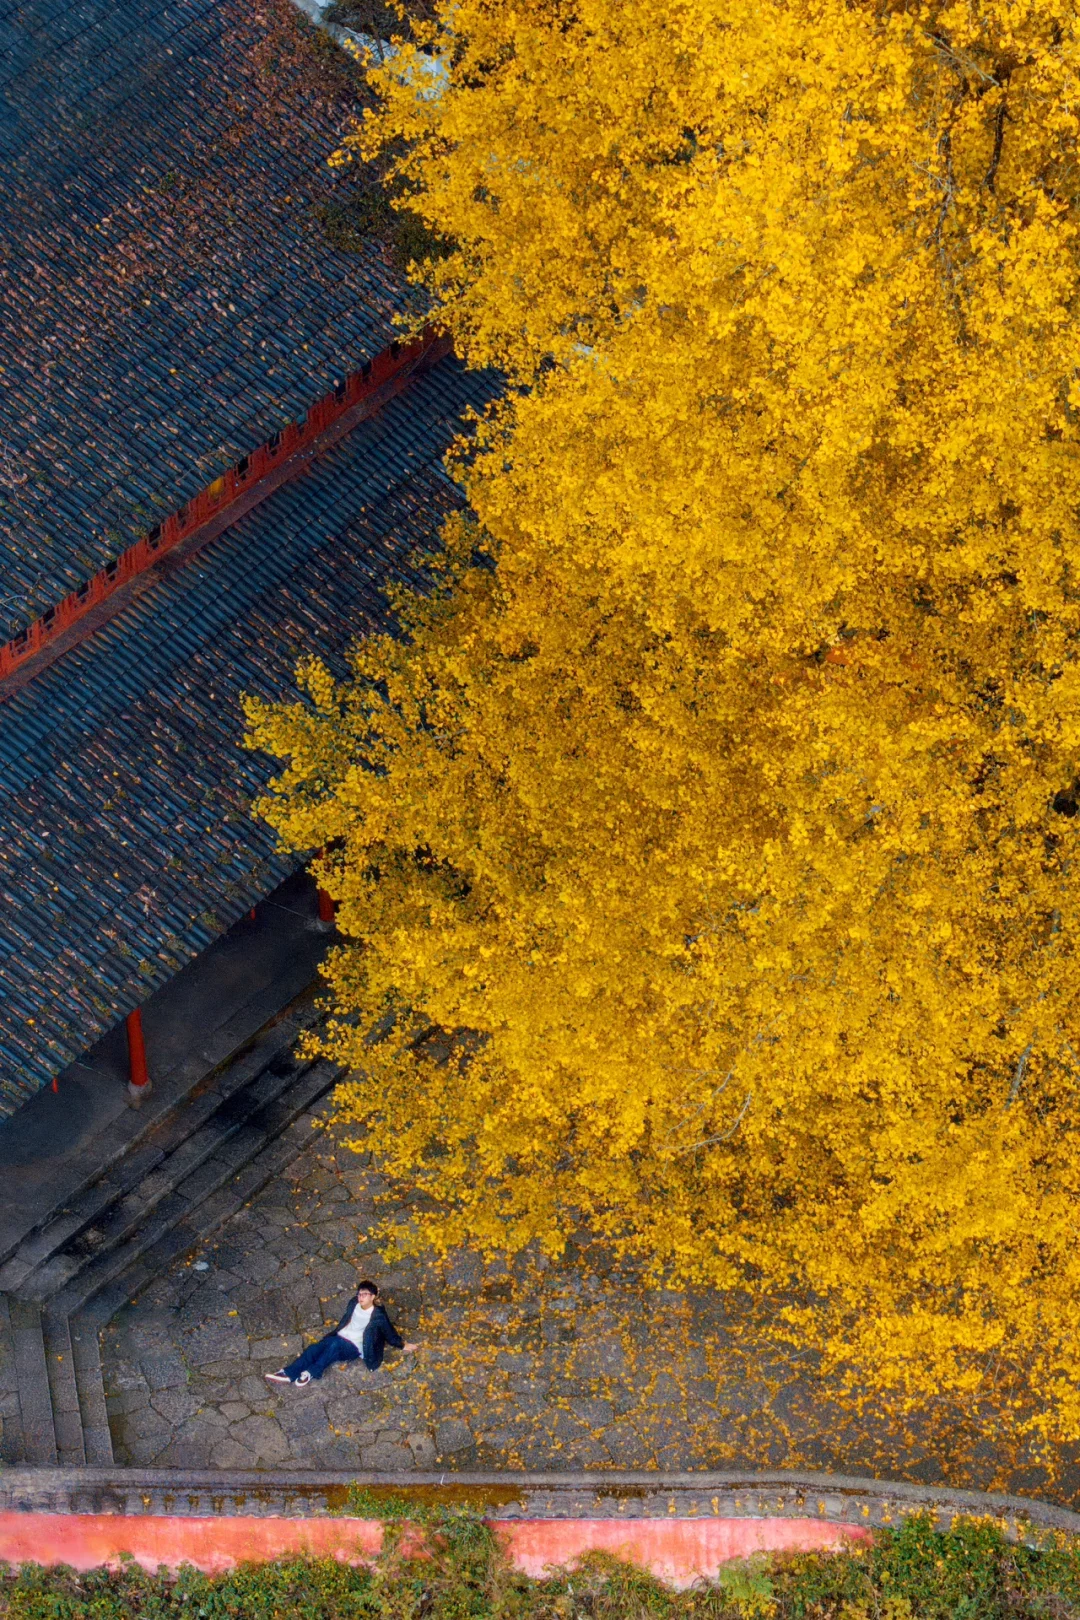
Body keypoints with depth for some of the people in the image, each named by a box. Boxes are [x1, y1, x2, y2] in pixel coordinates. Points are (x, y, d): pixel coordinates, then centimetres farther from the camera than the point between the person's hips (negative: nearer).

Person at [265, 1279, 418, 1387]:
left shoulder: (378, 1316, -12)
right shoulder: (354, 1304, 5)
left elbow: (390, 1332, 0)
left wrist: (403, 1346, 6)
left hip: (354, 1348, -6)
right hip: (340, 1337, 6)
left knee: (334, 1344, -37)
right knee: (314, 1348, -20)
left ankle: (311, 1373, -30)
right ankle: (288, 1374, -28)